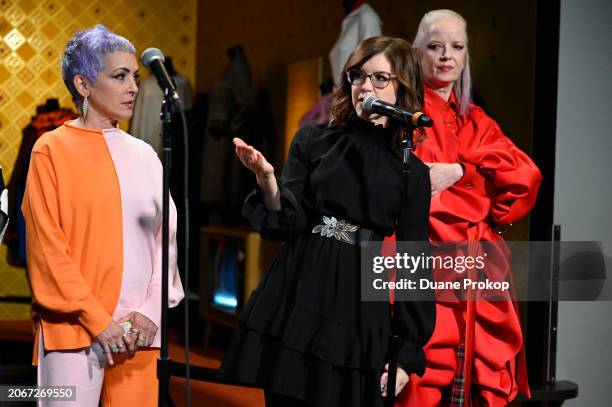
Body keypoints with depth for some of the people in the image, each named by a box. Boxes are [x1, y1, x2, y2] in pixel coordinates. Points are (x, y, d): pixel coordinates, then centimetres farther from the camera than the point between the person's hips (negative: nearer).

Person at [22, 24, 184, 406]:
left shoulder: (144, 155, 11)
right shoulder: (53, 149, -1)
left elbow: (165, 237, 10)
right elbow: (47, 247, -6)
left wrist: (152, 310, -4)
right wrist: (98, 319, -10)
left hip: (139, 330, 4)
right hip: (74, 328, -4)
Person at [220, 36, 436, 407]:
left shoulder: (411, 172, 4)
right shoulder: (312, 140, 5)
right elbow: (286, 225, -2)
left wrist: (409, 352, 1)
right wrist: (267, 179, -22)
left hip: (359, 310, 0)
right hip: (295, 299, 1)